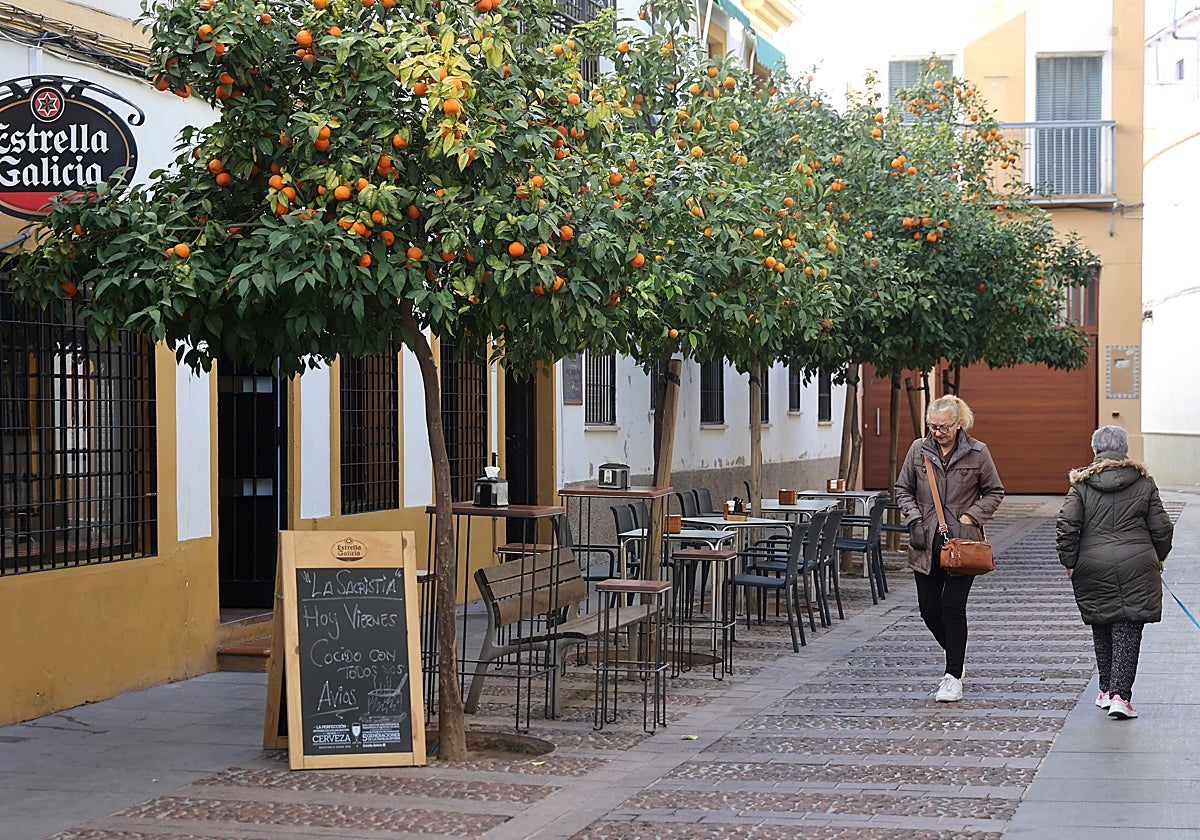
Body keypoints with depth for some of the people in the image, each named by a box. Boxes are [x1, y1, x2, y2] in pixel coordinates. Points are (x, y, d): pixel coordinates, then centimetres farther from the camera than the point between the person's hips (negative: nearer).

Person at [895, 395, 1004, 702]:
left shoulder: (977, 452, -3)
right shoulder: (918, 450, 3)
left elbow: (994, 492, 6)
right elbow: (903, 489, 13)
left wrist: (971, 517, -7)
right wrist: (914, 518, -2)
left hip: (962, 542, -3)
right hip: (926, 544, 3)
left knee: (953, 607, -8)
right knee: (929, 609, 5)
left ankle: (954, 677, 0)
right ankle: (956, 658, 31)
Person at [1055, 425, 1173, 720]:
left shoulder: (1081, 483, 0)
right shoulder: (1144, 483, 3)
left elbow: (1066, 525, -7)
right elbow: (1161, 527, 6)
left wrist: (1069, 562, 3)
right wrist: (1157, 559, 22)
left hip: (1093, 567, 1)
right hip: (1136, 567, -1)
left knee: (1102, 630, 15)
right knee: (1128, 631, -1)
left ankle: (1107, 690, 23)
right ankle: (1120, 695, -10)